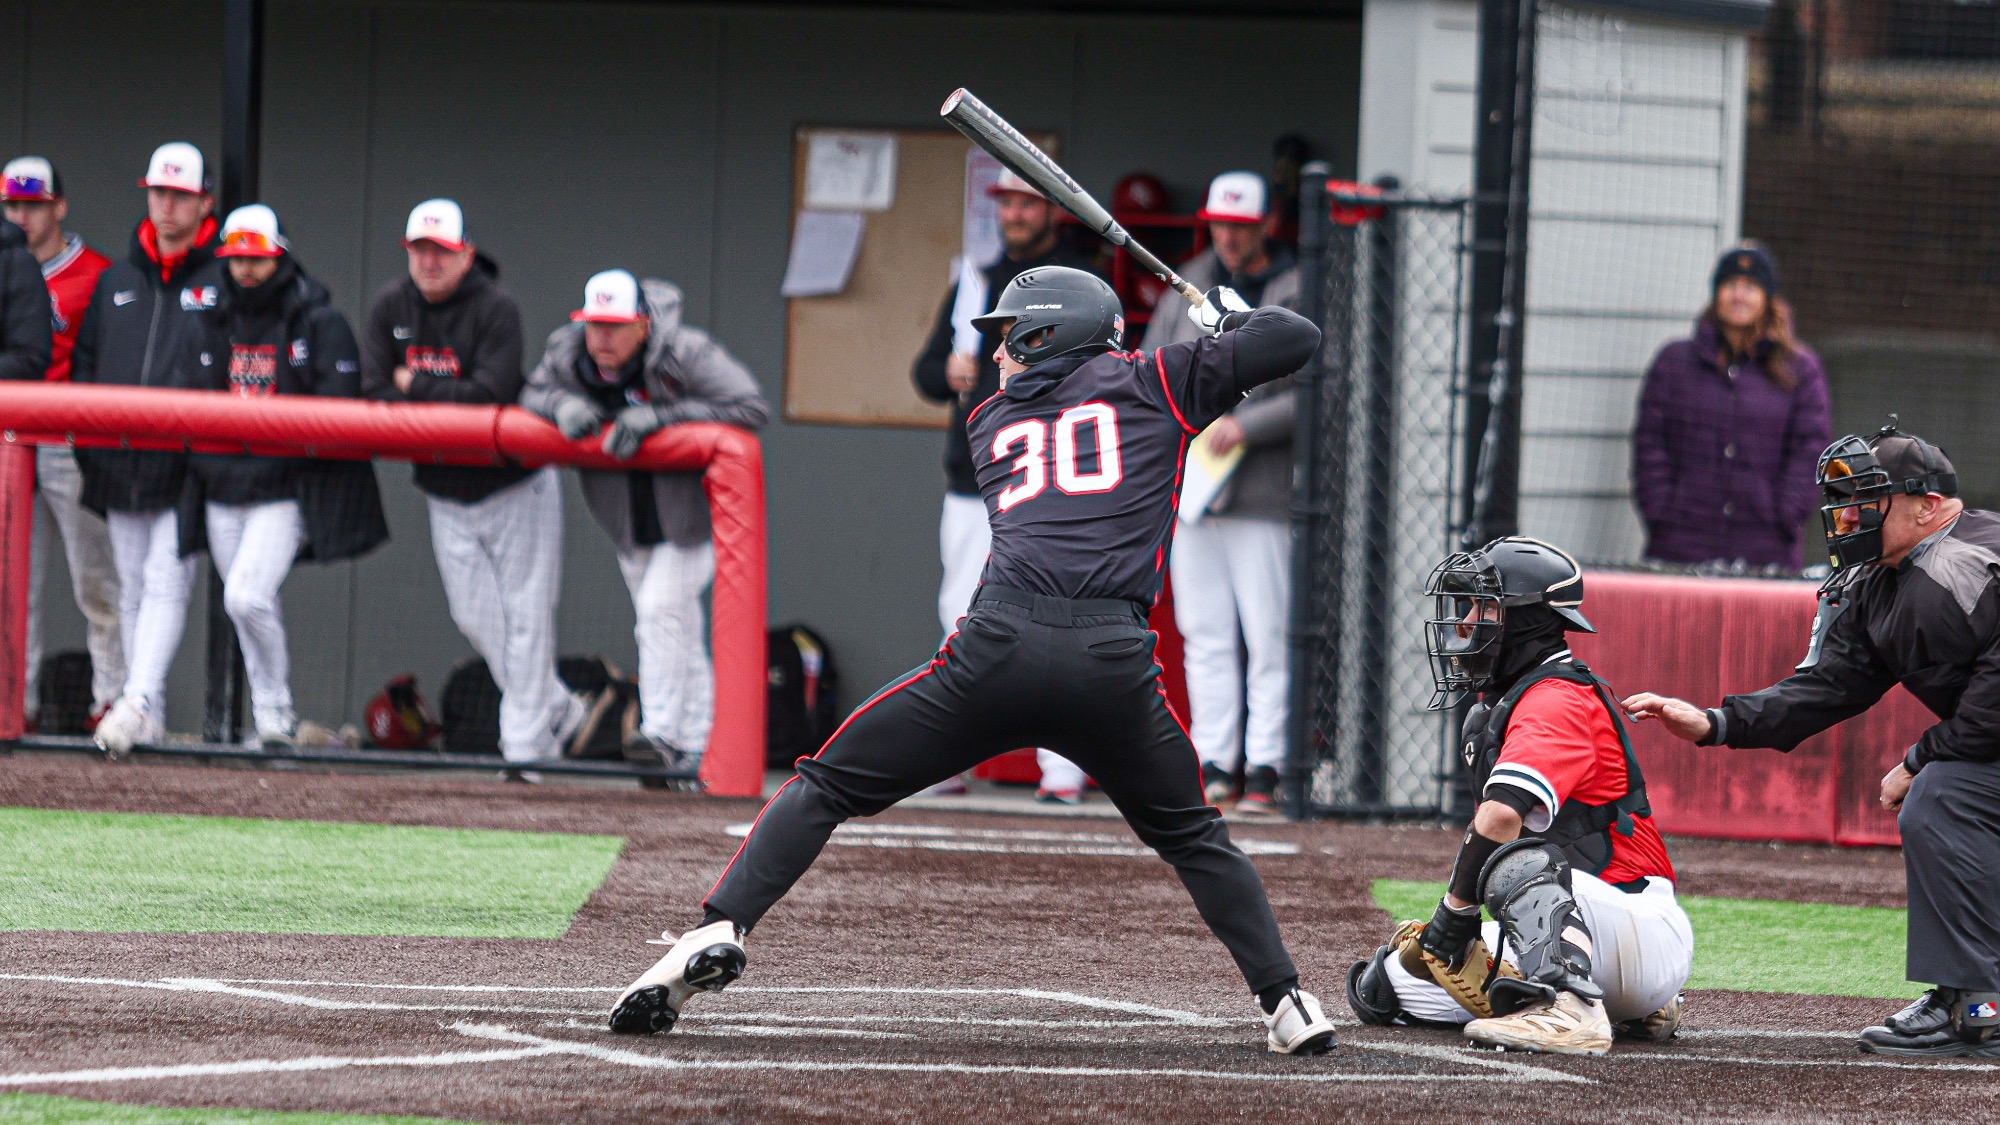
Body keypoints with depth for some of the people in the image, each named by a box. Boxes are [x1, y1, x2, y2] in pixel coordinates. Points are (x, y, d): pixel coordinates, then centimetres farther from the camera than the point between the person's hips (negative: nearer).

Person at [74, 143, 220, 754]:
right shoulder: (116, 282, 16)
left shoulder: (225, 282, 1)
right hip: (118, 468, 6)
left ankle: (137, 703, -21)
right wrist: (87, 439, 11)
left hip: (187, 469, -6)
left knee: (166, 584, -14)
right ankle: (149, 720, 14)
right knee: (132, 590, 9)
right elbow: (84, 362, 21)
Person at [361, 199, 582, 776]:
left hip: (514, 487, -6)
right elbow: (374, 393, -5)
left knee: (524, 615, -3)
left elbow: (490, 394, -25)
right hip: (446, 496, 6)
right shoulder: (391, 307, 1)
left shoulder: (496, 308, -15)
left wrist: (415, 387, -15)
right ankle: (556, 707, 25)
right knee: (475, 618, 7)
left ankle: (527, 744, 0)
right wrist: (444, 402, -19)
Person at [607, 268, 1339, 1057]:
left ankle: (719, 930, -9)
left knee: (828, 786, 10)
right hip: (1115, 664, 0)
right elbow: (1297, 340, 14)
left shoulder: (991, 421, 23)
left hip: (1000, 645, 0)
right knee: (1193, 838, 22)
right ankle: (1287, 1004, 12)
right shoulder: (1147, 386, 16)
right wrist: (1229, 319, 37)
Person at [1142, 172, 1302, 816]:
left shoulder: (1299, 295, -3)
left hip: (1262, 494, -5)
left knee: (1268, 636, -6)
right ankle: (1213, 764, 9)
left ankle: (1265, 768, -4)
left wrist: (1247, 426, -18)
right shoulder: (1189, 287, 14)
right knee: (1205, 634, 6)